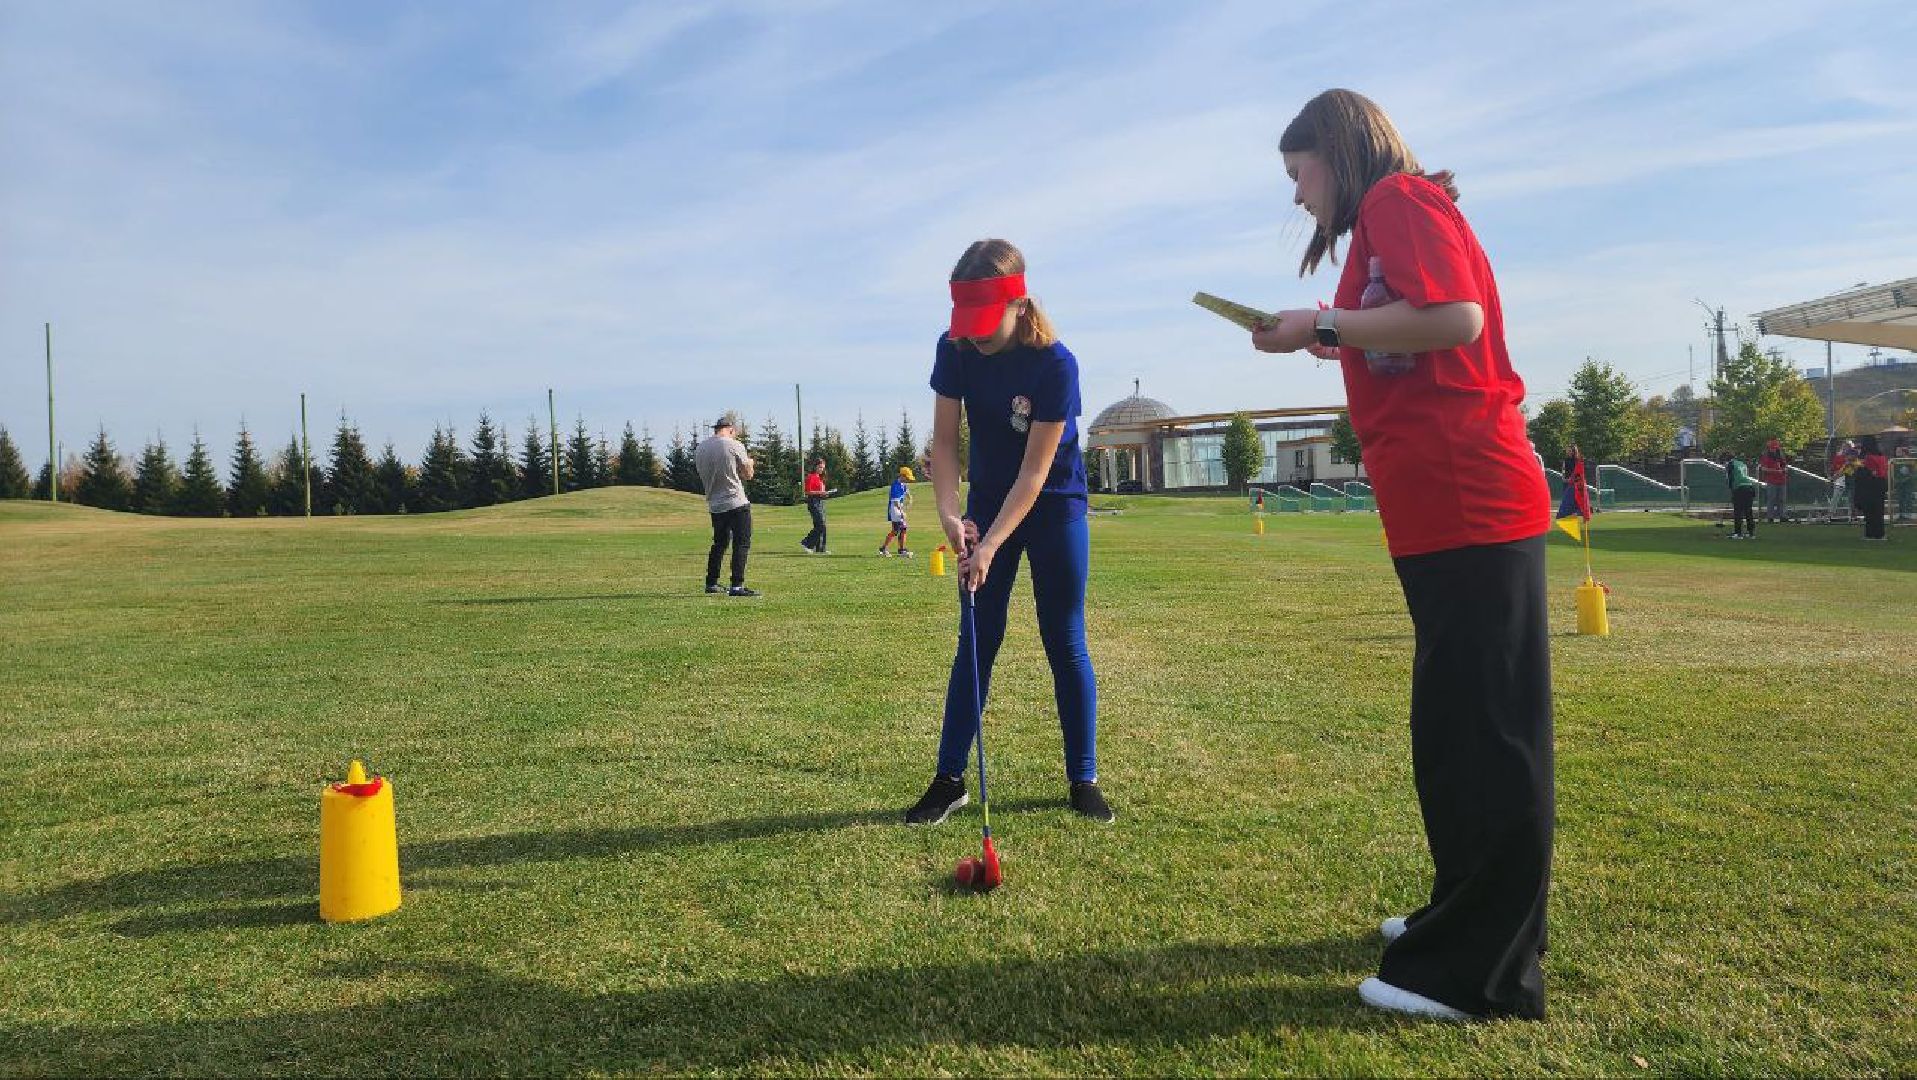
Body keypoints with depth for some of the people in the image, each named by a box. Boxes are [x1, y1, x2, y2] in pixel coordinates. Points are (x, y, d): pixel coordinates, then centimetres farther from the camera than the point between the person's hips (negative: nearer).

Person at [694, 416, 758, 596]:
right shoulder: (735, 446, -9)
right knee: (741, 544, -5)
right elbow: (747, 475, -3)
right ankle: (737, 586, -12)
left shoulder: (699, 449, 7)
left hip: (715, 505, 6)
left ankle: (711, 583, 23)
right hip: (737, 503, -6)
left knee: (719, 543, 19)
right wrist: (749, 463, 19)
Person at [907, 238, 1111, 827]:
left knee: (1065, 642, 1)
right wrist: (950, 513, -24)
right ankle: (949, 778, 8)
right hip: (988, 499, 3)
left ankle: (1083, 780, 13)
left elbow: (1035, 470, -25)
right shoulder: (955, 350, -14)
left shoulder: (1056, 364, -26)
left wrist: (990, 546, -29)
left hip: (1054, 505, -3)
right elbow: (944, 440, -9)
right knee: (976, 640, 3)